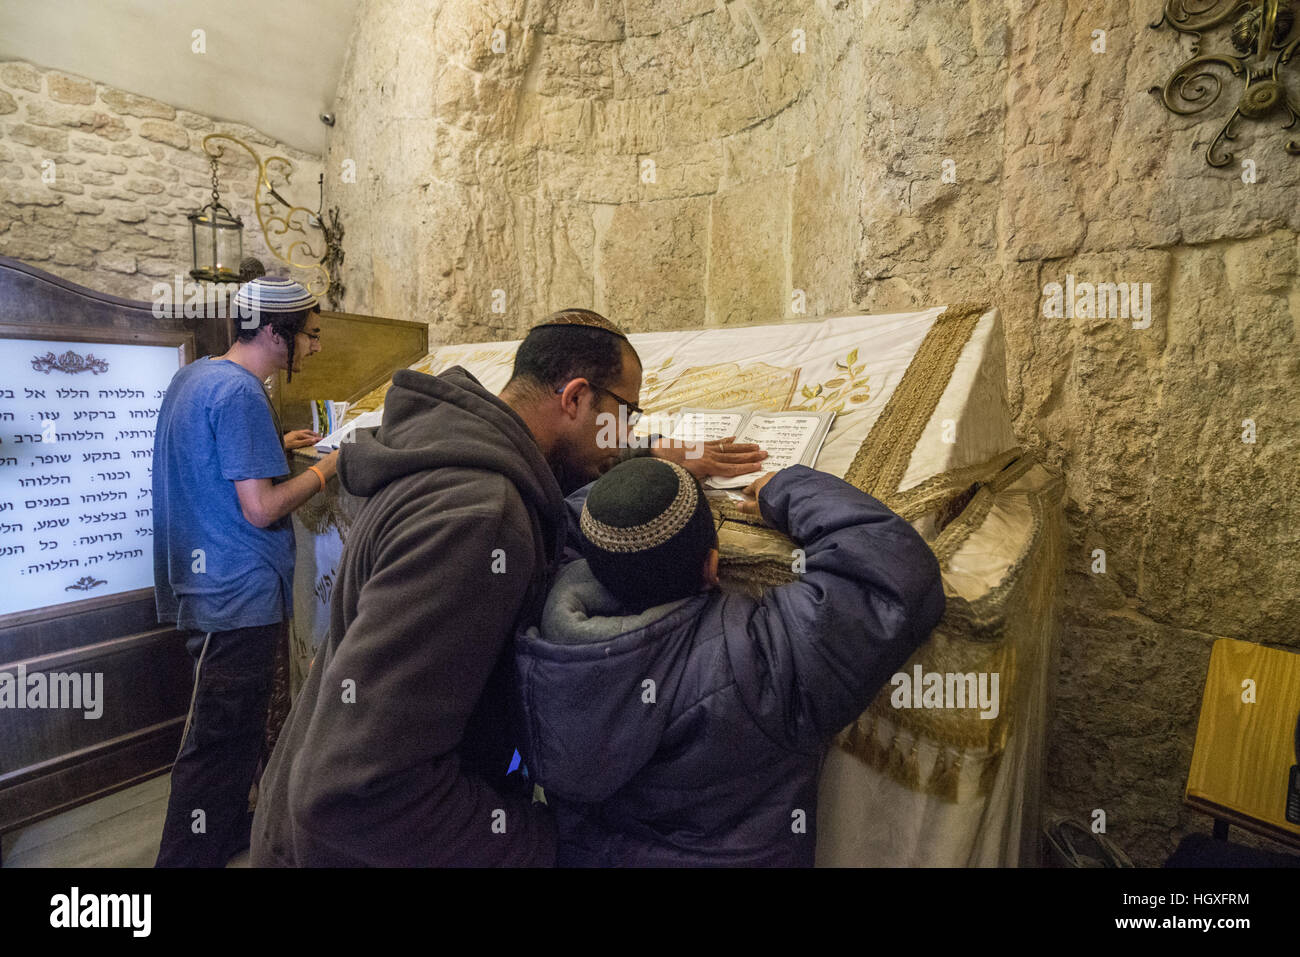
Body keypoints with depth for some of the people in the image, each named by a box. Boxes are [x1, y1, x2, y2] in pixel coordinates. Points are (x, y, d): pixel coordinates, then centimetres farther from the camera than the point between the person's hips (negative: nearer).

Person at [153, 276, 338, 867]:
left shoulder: (193, 375, 11)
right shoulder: (241, 392, -20)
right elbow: (261, 509, -23)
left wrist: (275, 445, 13)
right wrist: (324, 469, -9)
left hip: (204, 582, 11)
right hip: (239, 591, -11)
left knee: (234, 725, 24)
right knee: (219, 738, 1)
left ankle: (230, 829, 41)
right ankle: (188, 857, 14)